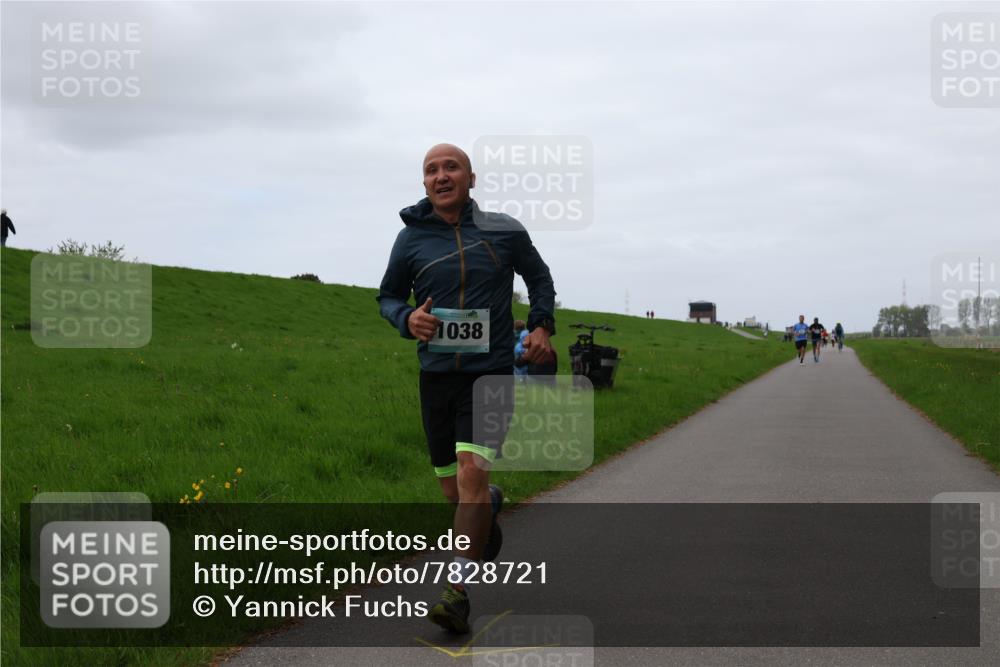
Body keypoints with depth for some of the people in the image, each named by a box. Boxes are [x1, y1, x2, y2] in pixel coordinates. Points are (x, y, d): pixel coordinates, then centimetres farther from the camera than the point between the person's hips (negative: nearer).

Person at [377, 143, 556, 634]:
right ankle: (490, 506, 48)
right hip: (436, 374, 3)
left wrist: (542, 325, 1)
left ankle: (458, 592, -11)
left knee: (472, 474, -19)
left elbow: (539, 277, 17)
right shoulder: (411, 238, 1)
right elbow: (388, 296, 13)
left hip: (491, 374, -3)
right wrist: (407, 319, -9)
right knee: (454, 491, 11)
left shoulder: (504, 232, -1)